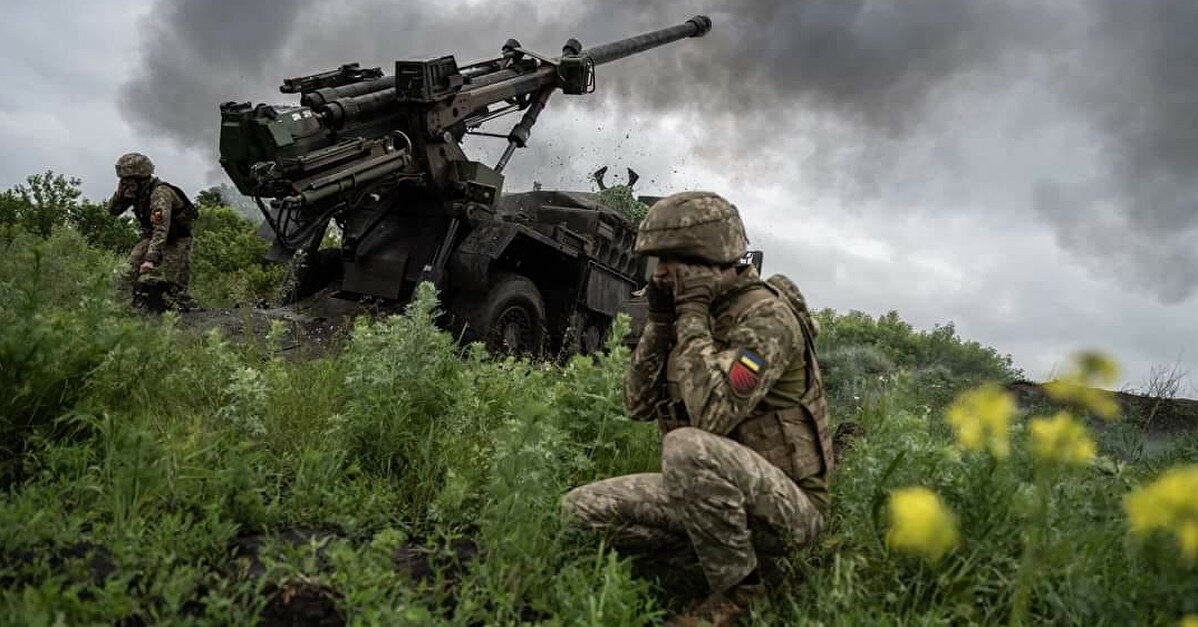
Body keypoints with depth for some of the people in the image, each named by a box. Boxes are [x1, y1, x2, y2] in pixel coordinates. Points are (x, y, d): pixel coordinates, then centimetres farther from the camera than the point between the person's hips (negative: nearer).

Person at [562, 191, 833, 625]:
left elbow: (711, 415, -32)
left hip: (787, 503, -8)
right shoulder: (700, 315, 7)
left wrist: (692, 315, -23)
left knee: (687, 448, -38)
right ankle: (733, 552, 3)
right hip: (714, 493, 8)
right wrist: (660, 321, -6)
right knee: (580, 510, -2)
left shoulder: (766, 313, -18)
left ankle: (739, 587, -12)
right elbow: (639, 405, 4)